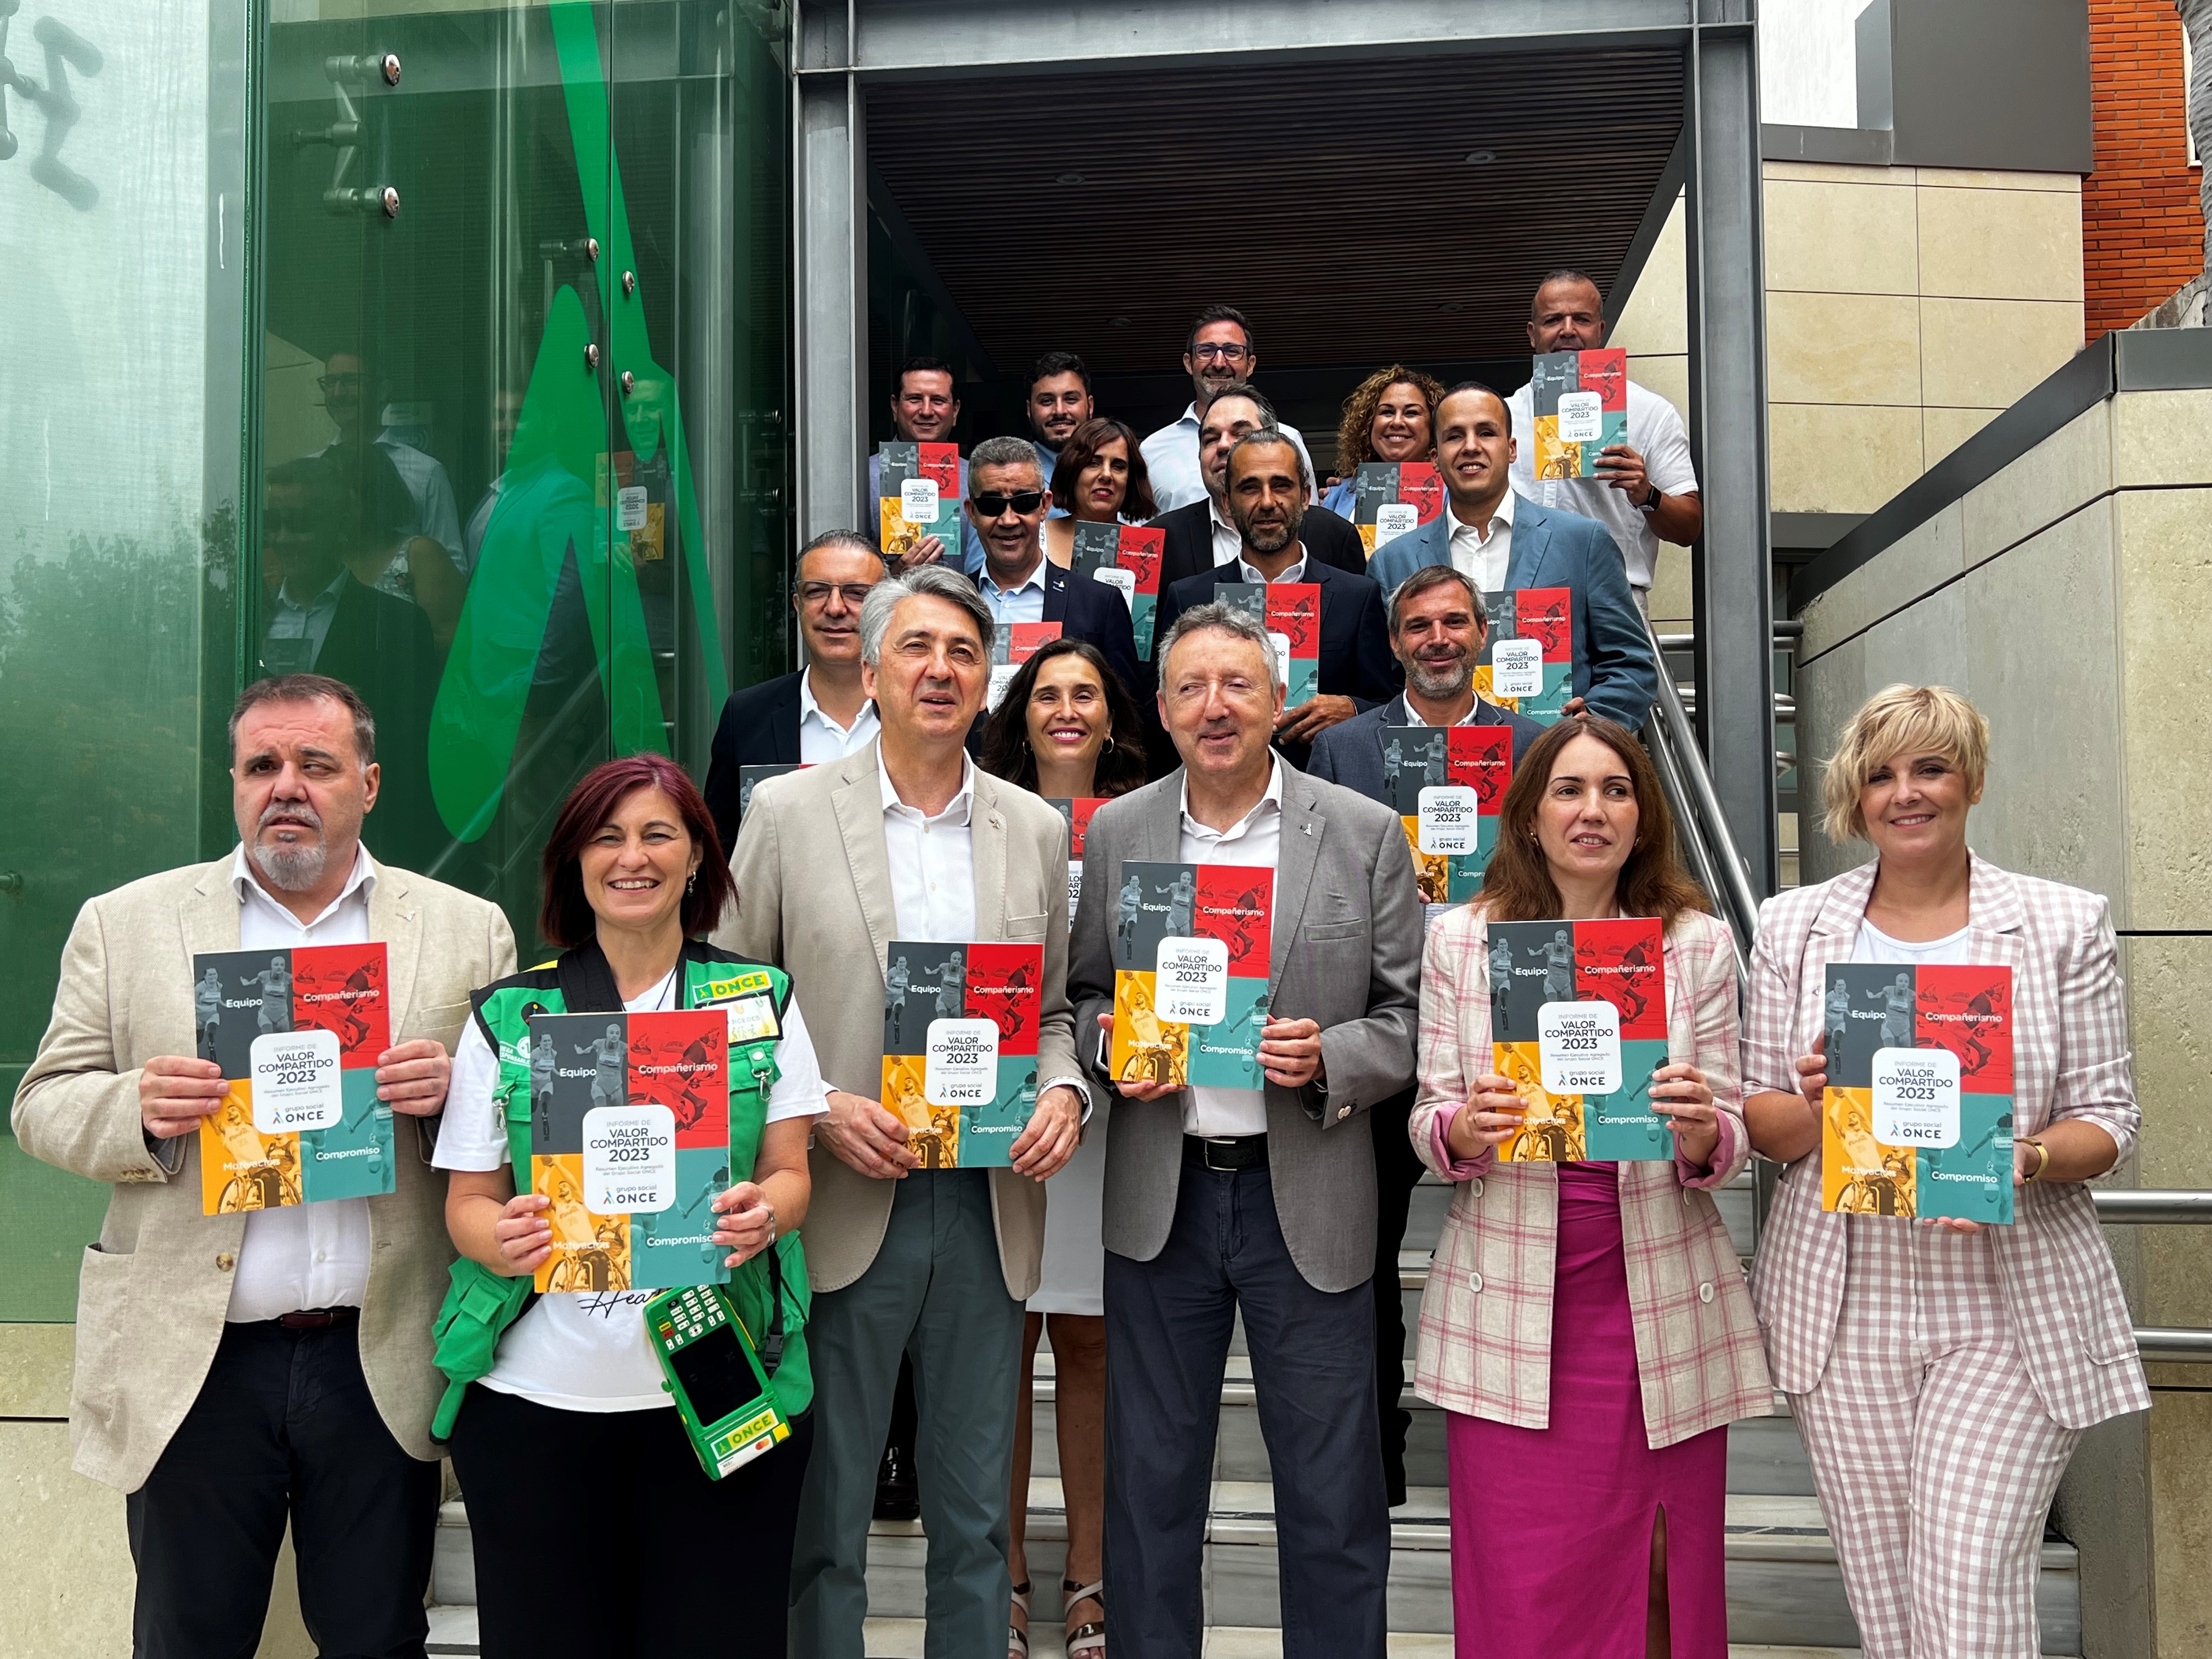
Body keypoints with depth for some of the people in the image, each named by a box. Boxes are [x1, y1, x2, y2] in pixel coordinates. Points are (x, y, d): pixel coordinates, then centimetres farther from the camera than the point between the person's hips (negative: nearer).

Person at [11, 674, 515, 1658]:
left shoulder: (468, 931, 5)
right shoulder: (123, 924, 6)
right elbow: (45, 1105, 6)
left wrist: (452, 1088, -17)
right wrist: (137, 1108, -15)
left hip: (381, 1360, 0)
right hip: (191, 1360, 0)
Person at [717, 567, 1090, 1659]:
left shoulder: (1037, 830, 8)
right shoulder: (788, 811, -1)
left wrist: (1063, 1094, -6)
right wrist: (823, 1108, -13)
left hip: (988, 1209, 3)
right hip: (843, 1203, -2)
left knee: (975, 1516, 13)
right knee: (825, 1516, 9)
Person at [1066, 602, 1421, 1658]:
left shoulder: (1366, 834, -1)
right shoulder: (1115, 833, 6)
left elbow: (1409, 1015, 1)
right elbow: (1084, 996, 13)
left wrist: (1327, 1060, -17)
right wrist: (1111, 1044, -8)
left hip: (1306, 1195, -2)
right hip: (1159, 1197, 2)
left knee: (1333, 1495, 8)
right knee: (1150, 1484, 14)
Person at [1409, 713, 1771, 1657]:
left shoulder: (1701, 945, 5)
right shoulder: (1460, 939, 4)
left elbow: (1731, 1145, 5)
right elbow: (1428, 1123, 6)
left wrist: (1702, 1134, -17)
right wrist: (1464, 1130, -16)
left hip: (1658, 1305, 1)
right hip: (1510, 1307, 0)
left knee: (1660, 1579, 6)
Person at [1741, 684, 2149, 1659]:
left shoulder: (2065, 924, 3)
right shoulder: (1795, 927, 8)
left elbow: (2107, 1118, 2)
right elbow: (1758, 1123, 9)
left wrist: (2022, 1161, -19)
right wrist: (1813, 1109, -14)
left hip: (2009, 1305, -2)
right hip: (1844, 1309, 2)